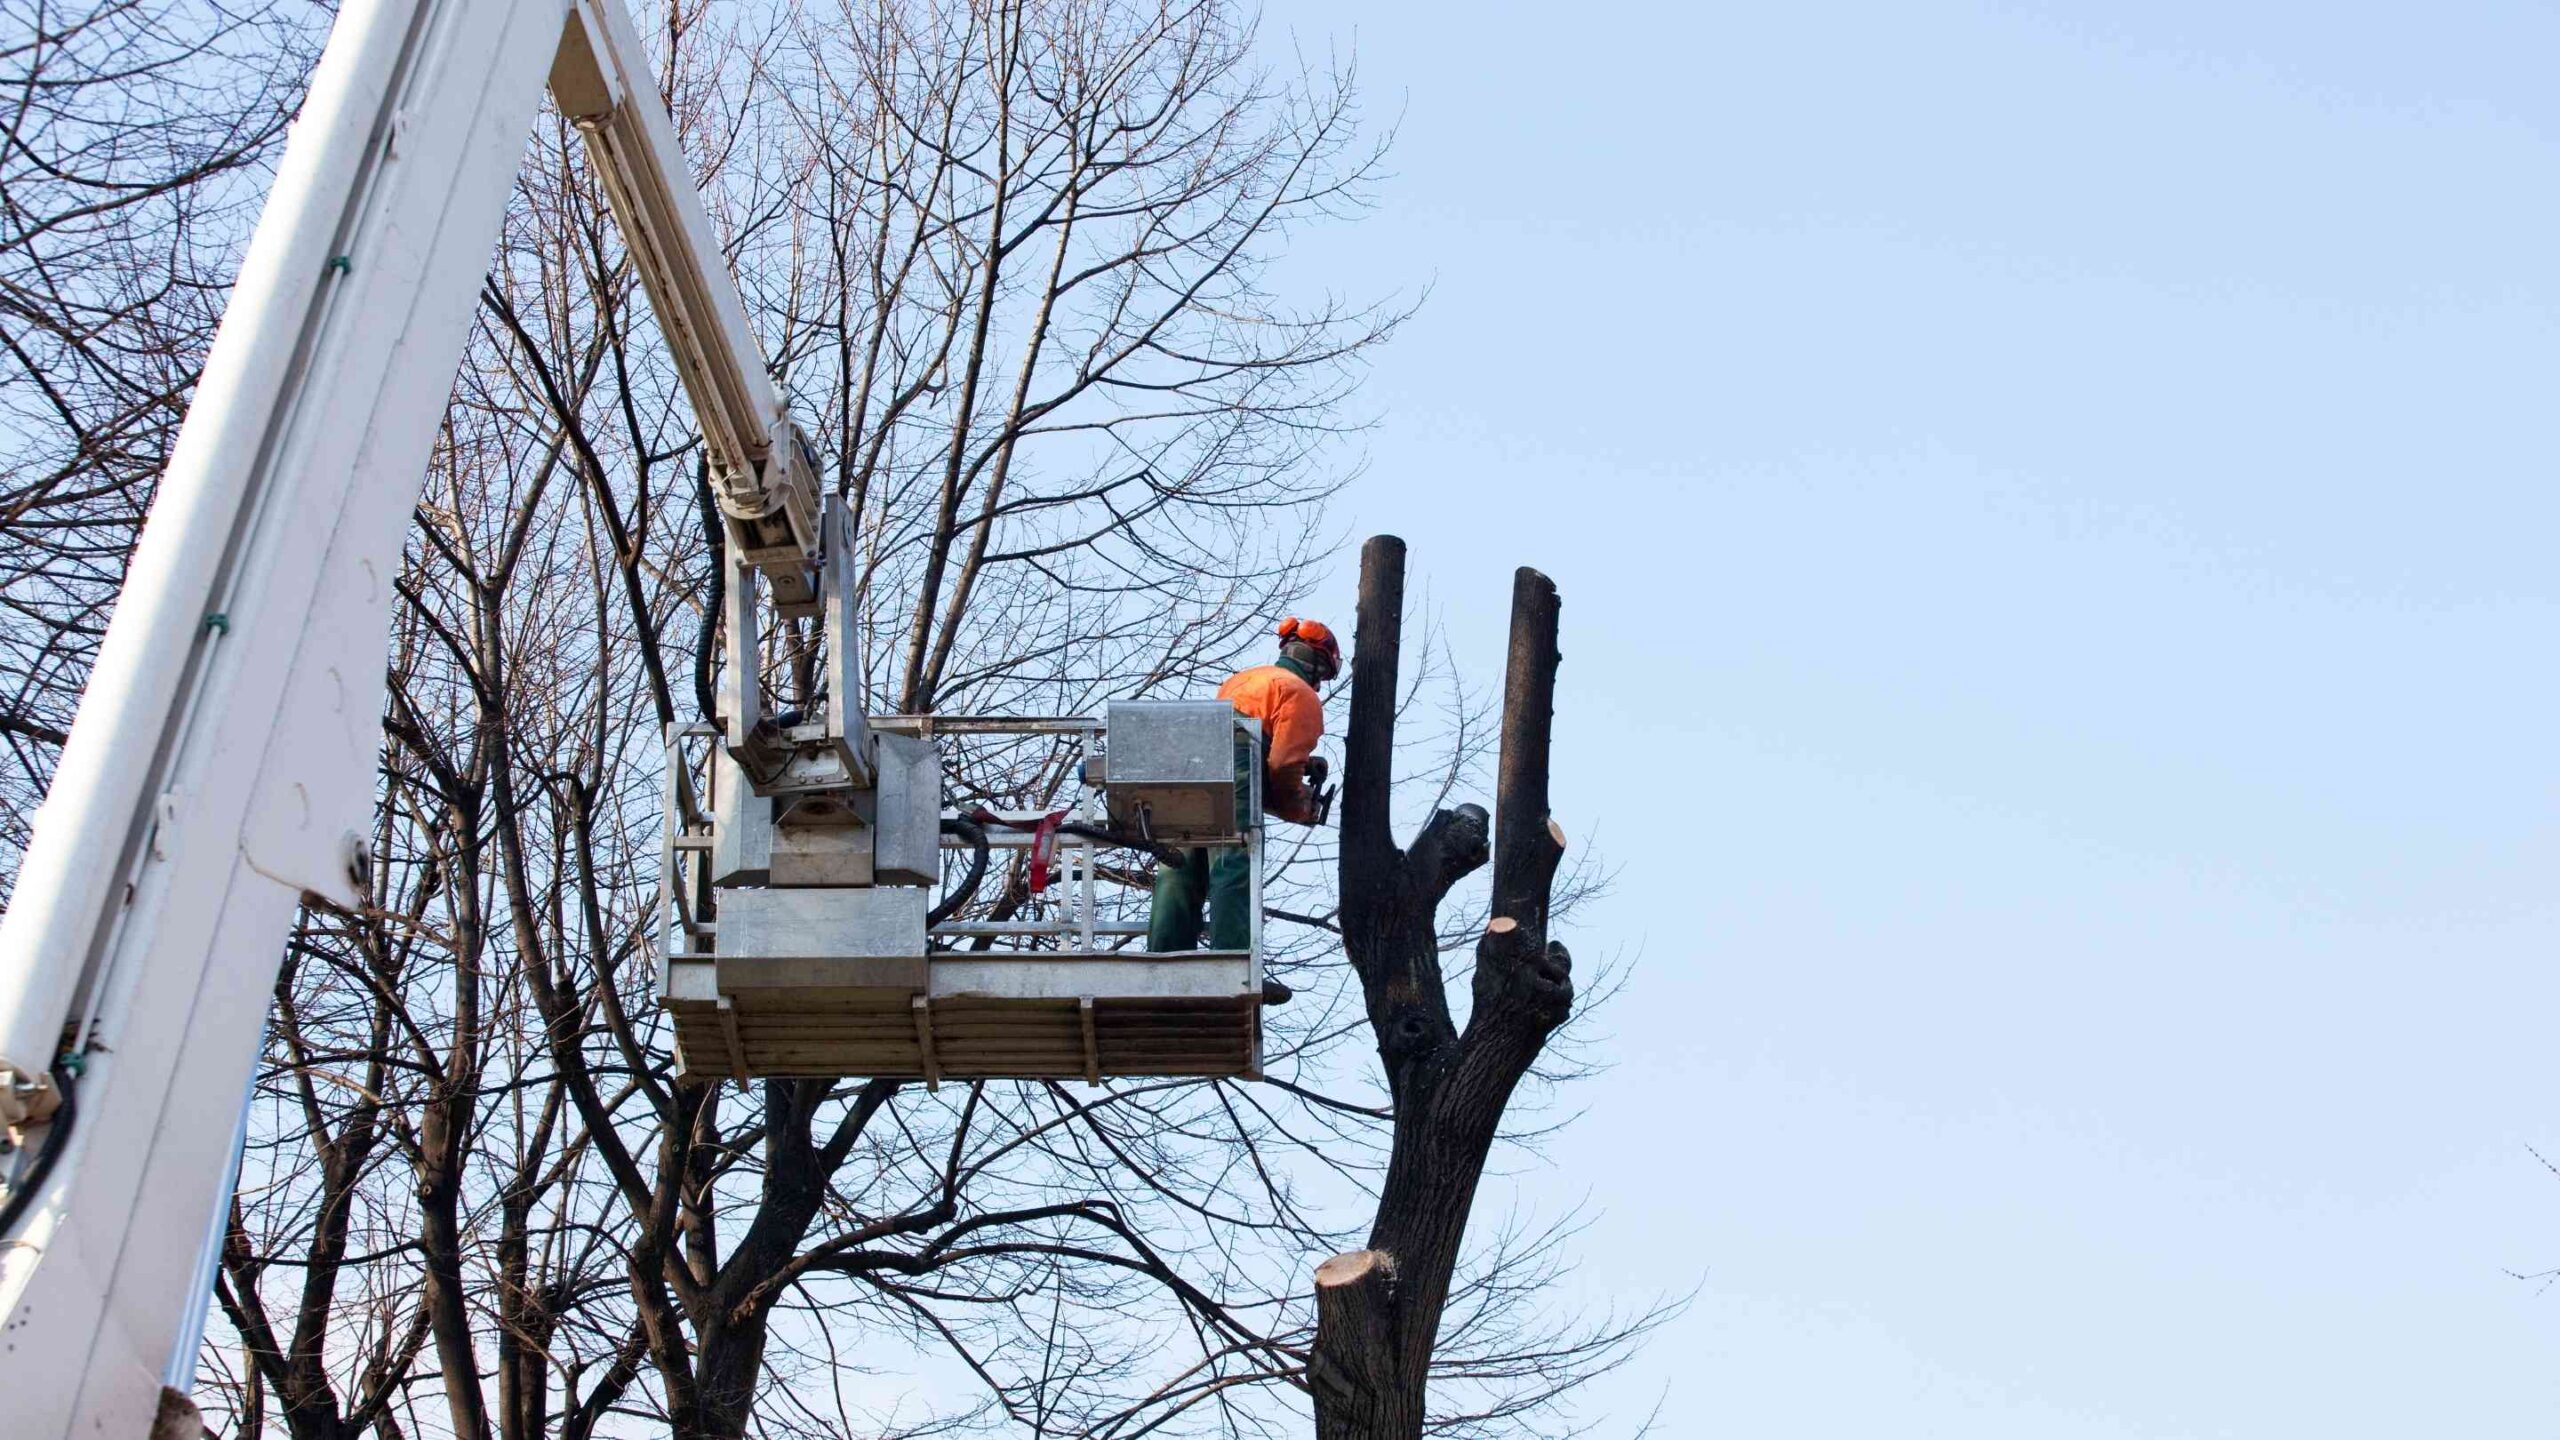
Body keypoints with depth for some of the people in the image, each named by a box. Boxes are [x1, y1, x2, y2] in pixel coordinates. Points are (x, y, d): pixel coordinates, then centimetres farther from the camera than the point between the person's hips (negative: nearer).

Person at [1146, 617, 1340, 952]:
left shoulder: (1241, 678, 32)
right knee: (1234, 876, -12)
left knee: (1179, 875, 6)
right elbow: (1284, 764, -4)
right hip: (1232, 779, -7)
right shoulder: (1301, 693, 7)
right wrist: (1299, 809, 12)